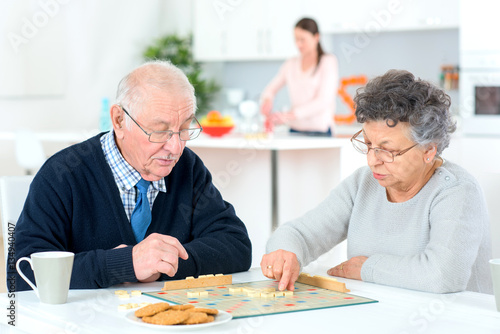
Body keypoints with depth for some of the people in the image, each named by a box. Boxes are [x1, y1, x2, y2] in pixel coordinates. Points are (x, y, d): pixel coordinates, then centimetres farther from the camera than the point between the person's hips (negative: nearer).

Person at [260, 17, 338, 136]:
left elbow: (323, 101, -11)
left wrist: (291, 114, -22)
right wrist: (267, 99, -8)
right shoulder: (291, 64, 15)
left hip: (320, 132, -3)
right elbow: (270, 89, 18)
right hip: (295, 129, 4)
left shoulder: (328, 61, 0)